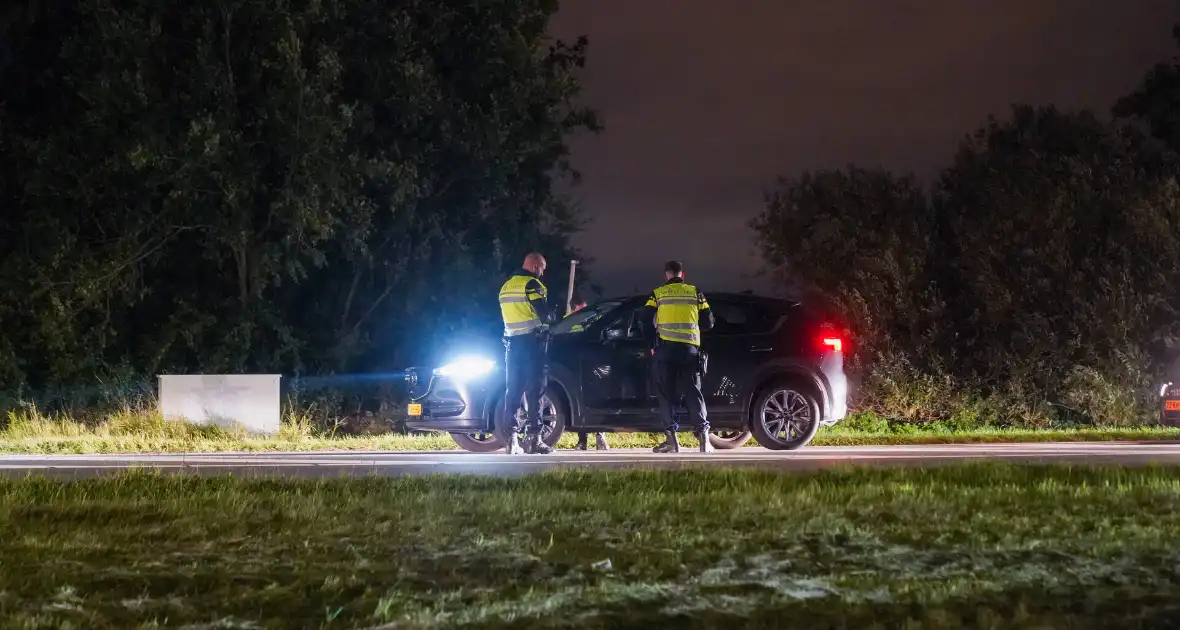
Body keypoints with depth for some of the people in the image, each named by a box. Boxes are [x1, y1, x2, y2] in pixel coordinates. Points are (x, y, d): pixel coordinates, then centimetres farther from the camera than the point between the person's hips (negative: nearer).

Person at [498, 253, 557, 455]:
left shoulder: (506, 287, 16)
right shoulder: (532, 284, -10)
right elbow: (545, 316, -15)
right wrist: (554, 315, 9)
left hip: (512, 343, 7)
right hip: (532, 342, -7)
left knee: (512, 390, 7)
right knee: (534, 390, -6)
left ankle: (511, 438, 3)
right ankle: (533, 438, -10)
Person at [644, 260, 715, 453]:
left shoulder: (658, 294, 7)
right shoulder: (695, 293, 10)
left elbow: (647, 322, 1)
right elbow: (708, 322, 8)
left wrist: (652, 345, 13)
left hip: (666, 348, -1)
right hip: (690, 348, 1)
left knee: (667, 392, 4)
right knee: (692, 391, 4)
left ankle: (672, 437, -5)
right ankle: (703, 435, -8)